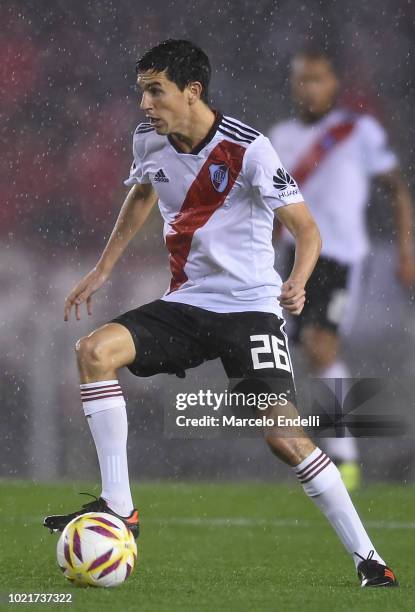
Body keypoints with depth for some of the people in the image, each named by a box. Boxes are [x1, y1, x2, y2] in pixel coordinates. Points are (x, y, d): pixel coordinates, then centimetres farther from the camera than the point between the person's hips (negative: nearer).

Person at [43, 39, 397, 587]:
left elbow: (306, 228, -15)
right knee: (95, 350, -18)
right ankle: (118, 509, -14)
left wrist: (298, 283, -35)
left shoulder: (247, 149, -17)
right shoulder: (150, 142, 1)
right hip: (185, 304, 6)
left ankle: (367, 557, -4)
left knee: (283, 436, -16)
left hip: (250, 308, -5)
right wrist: (102, 270, 24)